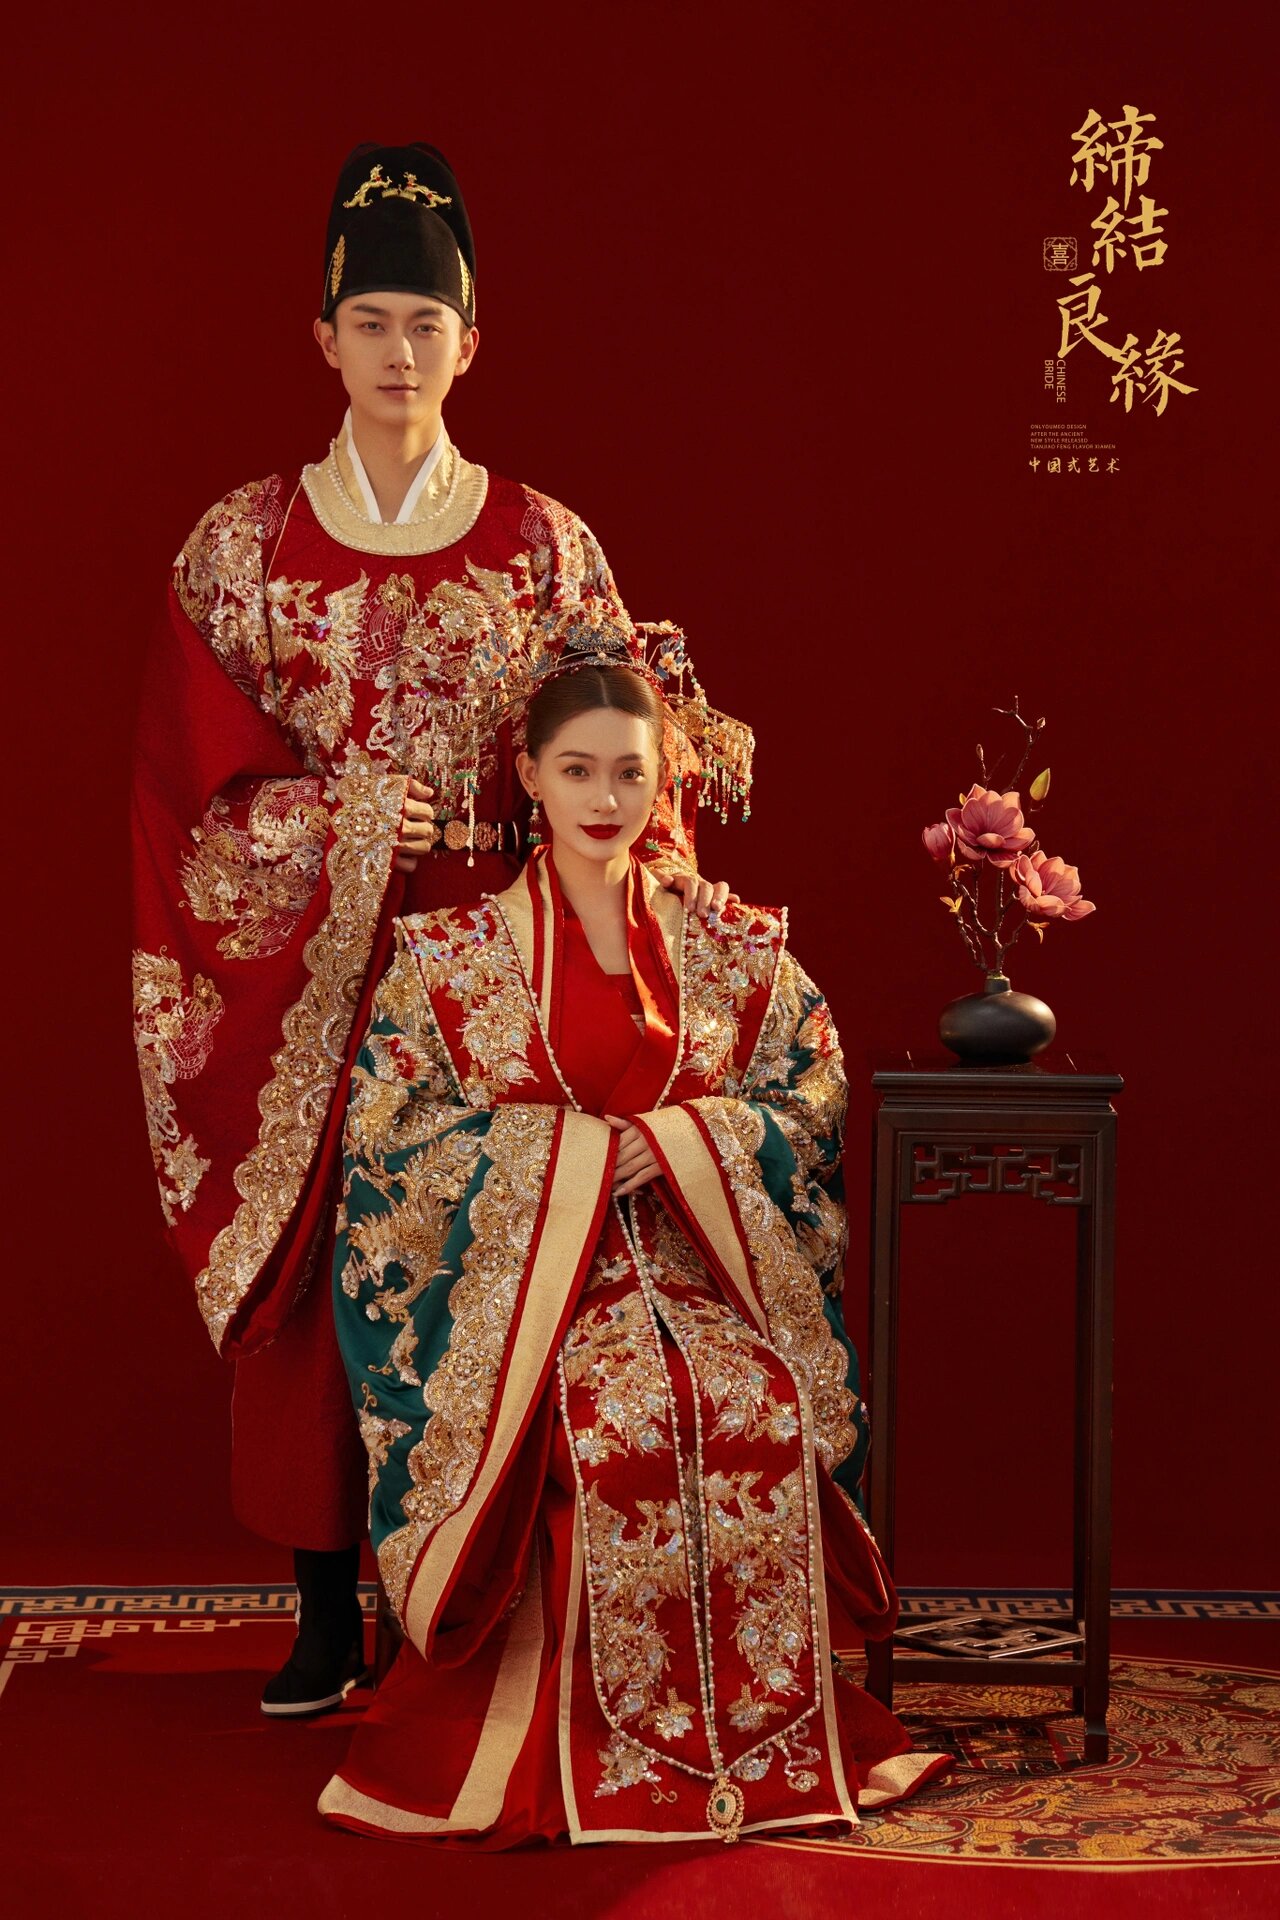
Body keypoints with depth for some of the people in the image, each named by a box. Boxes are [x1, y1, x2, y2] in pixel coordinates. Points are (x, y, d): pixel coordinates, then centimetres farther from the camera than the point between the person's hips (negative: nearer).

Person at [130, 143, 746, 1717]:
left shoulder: (544, 545, 6)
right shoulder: (242, 542, 6)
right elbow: (196, 769, 1)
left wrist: (662, 876, -12)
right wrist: (334, 815, -13)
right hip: (299, 965, 1)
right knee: (305, 1263, 0)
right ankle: (329, 1612, 11)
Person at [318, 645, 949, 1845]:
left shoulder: (727, 945, 13)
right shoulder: (450, 954, 6)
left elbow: (809, 1088, 9)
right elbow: (392, 1131, -1)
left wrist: (672, 1143, -9)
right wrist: (572, 1151, -11)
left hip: (703, 1267, 2)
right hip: (521, 1275, -2)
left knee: (763, 1406, -31)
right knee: (616, 1417, -34)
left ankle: (763, 1723, -16)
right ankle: (613, 1745, -20)